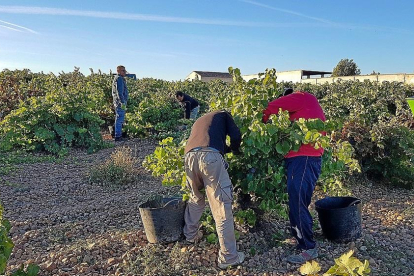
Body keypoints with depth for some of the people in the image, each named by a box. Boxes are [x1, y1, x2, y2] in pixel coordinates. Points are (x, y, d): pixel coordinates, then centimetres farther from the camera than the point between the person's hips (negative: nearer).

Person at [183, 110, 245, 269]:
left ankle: (190, 235, 42)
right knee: (222, 207, -1)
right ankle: (228, 257, 4)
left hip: (189, 156, 6)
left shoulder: (198, 122, 43)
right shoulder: (222, 115, 29)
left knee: (196, 198, 29)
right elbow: (236, 136, 13)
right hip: (209, 156, -5)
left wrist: (227, 149, 50)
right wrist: (235, 151, 34)